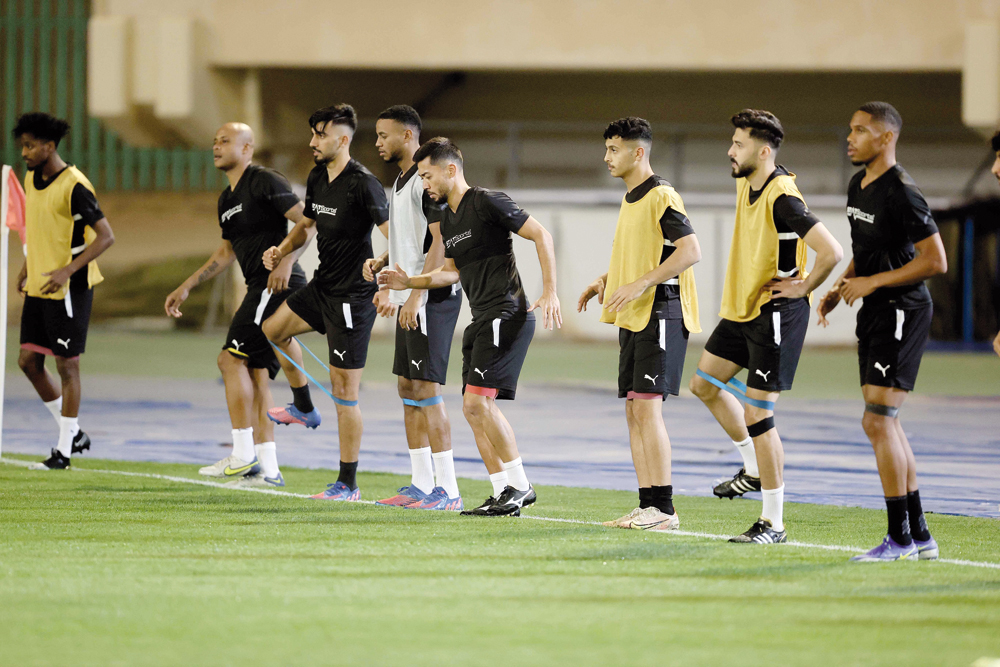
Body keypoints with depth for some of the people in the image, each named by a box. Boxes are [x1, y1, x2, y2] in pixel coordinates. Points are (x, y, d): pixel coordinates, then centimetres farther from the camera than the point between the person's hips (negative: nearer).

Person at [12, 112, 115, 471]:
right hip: (38, 287, 8)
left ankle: (64, 451, 5)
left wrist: (67, 270, -26)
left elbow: (106, 236, -19)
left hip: (69, 289, -8)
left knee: (67, 366, -2)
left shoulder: (74, 186, -18)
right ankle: (74, 433, 21)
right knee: (29, 361, 7)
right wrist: (27, 265, 16)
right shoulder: (31, 180, 8)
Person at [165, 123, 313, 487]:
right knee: (256, 374, 6)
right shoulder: (227, 199, 20)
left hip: (278, 284, -9)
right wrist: (186, 287, 29)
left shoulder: (265, 182, -9)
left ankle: (243, 455, -11)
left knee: (232, 358, -12)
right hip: (261, 289, 9)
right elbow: (226, 252, 31)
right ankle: (267, 467, 7)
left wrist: (287, 261, -28)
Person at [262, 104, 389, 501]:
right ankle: (303, 408, 33)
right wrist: (281, 251, 6)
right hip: (322, 286, 9)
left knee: (344, 389, -5)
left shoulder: (363, 184, -18)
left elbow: (394, 236, -22)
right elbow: (307, 223, 24)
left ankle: (348, 483, 1)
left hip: (353, 296, -9)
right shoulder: (317, 178, 8)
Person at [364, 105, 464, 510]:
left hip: (432, 298, -11)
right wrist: (382, 263, 11)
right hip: (409, 299, 11)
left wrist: (416, 294, -23)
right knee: (407, 387, 11)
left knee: (426, 389, -11)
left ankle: (447, 489, -9)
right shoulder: (400, 181, 18)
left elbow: (440, 241, -20)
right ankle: (420, 484, 16)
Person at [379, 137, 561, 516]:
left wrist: (550, 293, -18)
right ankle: (504, 494, 9)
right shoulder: (447, 218, 17)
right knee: (474, 408, 6)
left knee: (478, 400, -16)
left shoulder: (487, 203, -10)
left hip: (507, 314, -10)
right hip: (481, 320, 10)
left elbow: (541, 236, -11)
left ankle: (519, 486, -8)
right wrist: (409, 282, 17)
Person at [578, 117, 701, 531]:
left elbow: (690, 250, -21)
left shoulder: (661, 197, -12)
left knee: (647, 407, -13)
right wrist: (607, 281, 16)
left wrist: (641, 284, -23)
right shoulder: (629, 199, 18)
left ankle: (664, 509, -12)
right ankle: (647, 505, 9)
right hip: (633, 318, 10)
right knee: (634, 411, 7)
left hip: (661, 313, -10)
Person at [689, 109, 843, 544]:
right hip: (741, 310, 10)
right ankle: (754, 470, 32)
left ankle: (773, 524, 0)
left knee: (757, 414, -7)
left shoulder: (782, 197, -23)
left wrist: (802, 287, -17)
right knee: (705, 384, 18)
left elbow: (831, 251, -32)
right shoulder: (745, 184, 6)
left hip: (775, 313, -10)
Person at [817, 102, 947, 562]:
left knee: (877, 421, -12)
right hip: (874, 315, 10)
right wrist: (840, 288, 11)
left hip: (902, 313, -10)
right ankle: (918, 536, 17)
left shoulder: (901, 193, -17)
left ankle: (900, 537, -7)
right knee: (884, 423, 11)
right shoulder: (858, 187, 12)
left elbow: (936, 261, -20)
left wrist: (871, 283, -18)